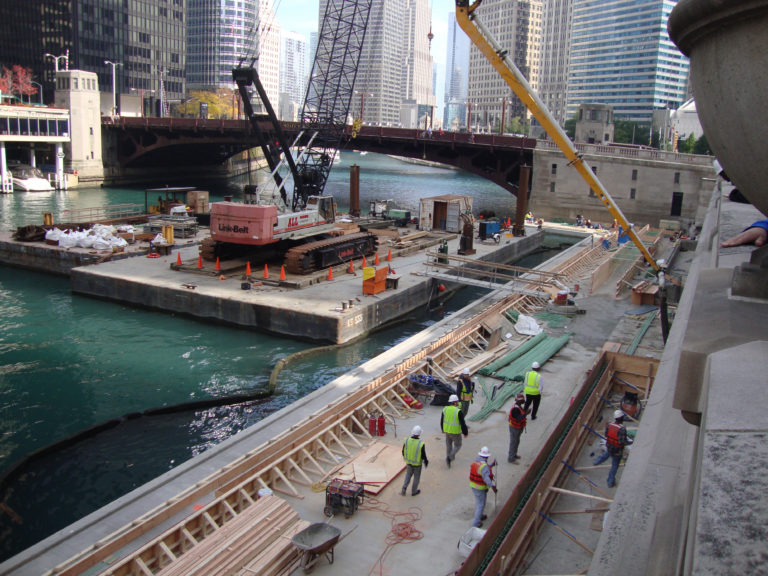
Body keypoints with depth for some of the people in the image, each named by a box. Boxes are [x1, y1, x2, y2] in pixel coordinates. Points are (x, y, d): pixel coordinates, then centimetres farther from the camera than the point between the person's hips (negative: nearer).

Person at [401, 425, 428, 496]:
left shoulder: (407, 441, -18)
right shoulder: (421, 444, -29)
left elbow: (403, 452, -4)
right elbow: (423, 456, -18)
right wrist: (426, 462, 3)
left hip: (409, 463, 3)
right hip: (417, 464, -3)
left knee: (408, 475, 26)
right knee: (416, 477, 20)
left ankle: (404, 489, 17)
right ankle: (413, 492, 36)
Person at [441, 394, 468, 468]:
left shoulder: (445, 409, -7)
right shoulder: (458, 412, -23)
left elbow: (442, 421, 6)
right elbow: (463, 424, -18)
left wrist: (443, 429, 23)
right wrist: (465, 433, -4)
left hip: (447, 430, 5)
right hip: (456, 432, -5)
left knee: (448, 444, 24)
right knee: (457, 446, 15)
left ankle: (450, 457, 37)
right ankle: (449, 458, -1)